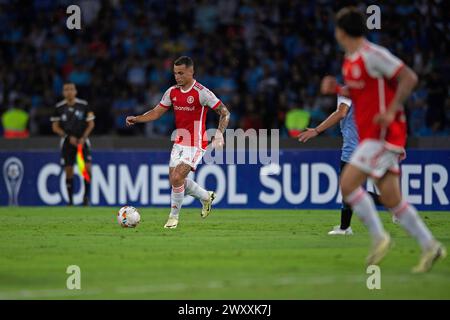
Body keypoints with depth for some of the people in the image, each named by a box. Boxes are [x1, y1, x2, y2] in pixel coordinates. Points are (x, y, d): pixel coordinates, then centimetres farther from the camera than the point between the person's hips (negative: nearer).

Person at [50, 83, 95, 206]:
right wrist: (69, 137, -8)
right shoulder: (59, 107, -1)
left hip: (82, 141, -1)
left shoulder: (84, 105, -2)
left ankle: (86, 195, 0)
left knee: (87, 168, -15)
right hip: (67, 142, 1)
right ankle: (70, 200, 9)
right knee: (68, 172, -1)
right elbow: (55, 127, 4)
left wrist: (83, 138, -10)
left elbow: (91, 124, 3)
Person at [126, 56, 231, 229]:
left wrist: (219, 134, -25)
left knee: (177, 178, -17)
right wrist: (136, 119, -5)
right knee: (175, 180, 6)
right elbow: (157, 112, 10)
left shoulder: (202, 92, -15)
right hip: (179, 142, 7)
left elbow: (225, 112, -12)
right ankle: (206, 196, 32)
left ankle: (174, 217, 2)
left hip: (195, 145, -7)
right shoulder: (172, 92, 4)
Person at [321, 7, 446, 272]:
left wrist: (391, 111, -23)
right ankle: (430, 246, 9)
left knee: (348, 183, -14)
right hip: (370, 135, 9)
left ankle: (379, 236, -6)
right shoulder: (351, 60, 14)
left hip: (384, 133, -9)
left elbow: (409, 78, -17)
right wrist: (336, 89, 10)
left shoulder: (372, 55, -14)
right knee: (391, 199, 6)